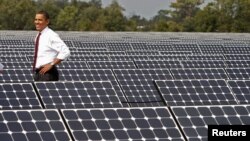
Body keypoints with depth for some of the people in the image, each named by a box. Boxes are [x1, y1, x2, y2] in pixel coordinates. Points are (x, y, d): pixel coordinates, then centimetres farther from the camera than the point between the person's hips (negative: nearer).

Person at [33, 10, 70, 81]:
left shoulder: (51, 35, -12)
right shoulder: (38, 36, 13)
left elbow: (66, 52, -21)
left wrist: (51, 64, -19)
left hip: (47, 73, -8)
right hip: (37, 73, 8)